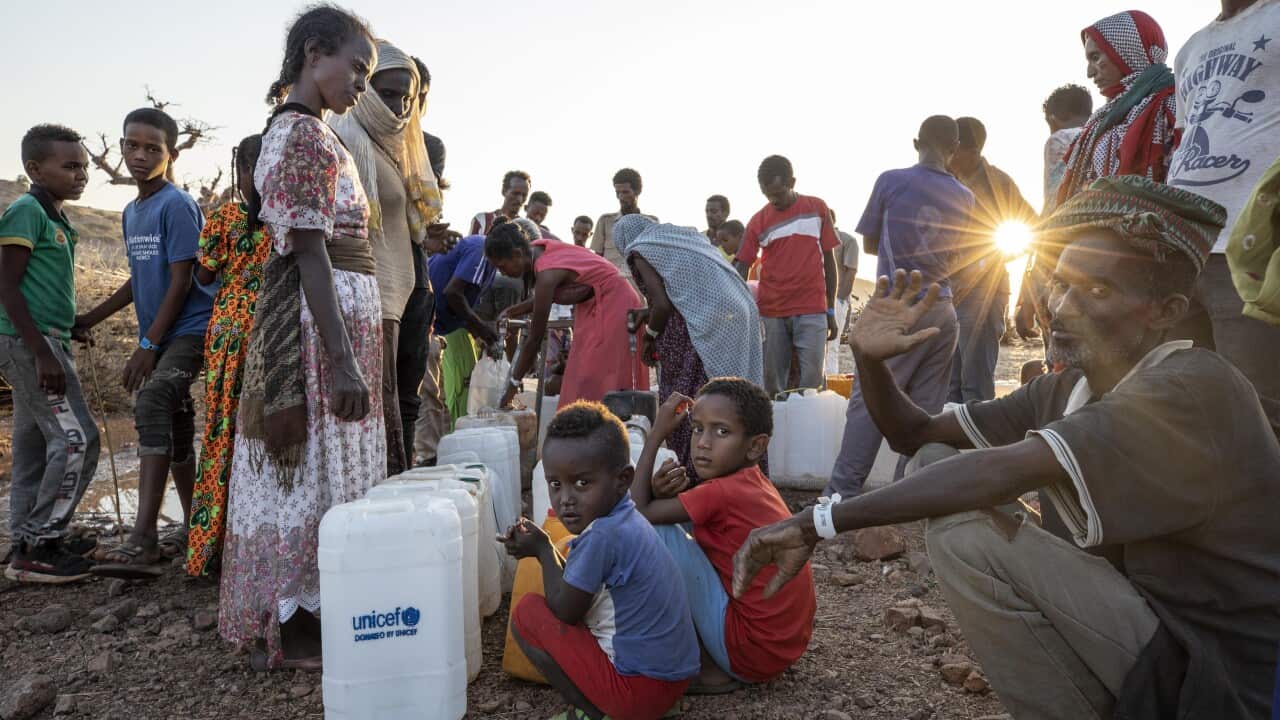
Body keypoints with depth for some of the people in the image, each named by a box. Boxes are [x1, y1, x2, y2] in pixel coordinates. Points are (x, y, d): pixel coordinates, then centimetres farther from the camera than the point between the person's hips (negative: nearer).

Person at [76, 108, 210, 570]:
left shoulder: (177, 206, -12)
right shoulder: (131, 212, 14)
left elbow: (182, 281, -15)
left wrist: (147, 345, -16)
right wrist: (90, 319, 22)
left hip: (190, 329, -9)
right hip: (161, 336, 9)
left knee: (151, 407, -23)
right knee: (174, 427, 12)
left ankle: (143, 537, -24)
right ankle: (192, 528, 23)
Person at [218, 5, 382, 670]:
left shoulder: (297, 129, 19)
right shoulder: (308, 136, -12)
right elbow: (309, 252, -19)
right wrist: (341, 360, -24)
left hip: (340, 312, 10)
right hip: (325, 317, -10)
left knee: (317, 466, 14)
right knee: (315, 467, -3)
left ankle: (289, 615, 26)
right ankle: (288, 630, 10)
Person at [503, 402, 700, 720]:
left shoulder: (601, 536, -23)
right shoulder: (630, 521, 5)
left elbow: (563, 610, -11)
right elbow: (579, 591, 13)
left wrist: (543, 549, 1)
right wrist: (542, 548, 3)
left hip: (638, 689, -9)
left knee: (526, 613, -2)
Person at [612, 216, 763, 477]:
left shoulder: (640, 251, 5)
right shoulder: (684, 236, 27)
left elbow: (662, 304, -6)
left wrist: (649, 336, 12)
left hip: (707, 327, -7)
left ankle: (691, 476, 5)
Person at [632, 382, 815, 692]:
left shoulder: (721, 492, -19)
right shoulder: (755, 483, 6)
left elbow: (639, 512, -14)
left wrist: (656, 435, -9)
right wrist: (670, 494, -11)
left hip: (753, 651, -9)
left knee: (658, 533, -11)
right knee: (692, 527, 20)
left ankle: (704, 667, 0)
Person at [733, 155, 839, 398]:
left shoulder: (817, 209, 5)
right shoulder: (758, 221, 4)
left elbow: (829, 261, 9)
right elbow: (741, 268, 3)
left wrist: (831, 311, 7)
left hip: (812, 312, -1)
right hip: (771, 314, 1)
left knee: (812, 380, -6)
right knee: (772, 384, 5)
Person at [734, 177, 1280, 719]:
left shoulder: (1192, 389, -23)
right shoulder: (1066, 393, 2)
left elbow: (1001, 473, -35)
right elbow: (914, 434, 5)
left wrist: (815, 524, -34)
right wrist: (868, 357, -14)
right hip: (1160, 625, 8)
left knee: (966, 534, -21)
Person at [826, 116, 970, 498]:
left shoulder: (892, 181, -3)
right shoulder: (964, 197, 7)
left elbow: (870, 245, 5)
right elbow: (951, 256, 14)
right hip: (942, 310, 4)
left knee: (868, 399, -4)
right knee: (927, 407, 6)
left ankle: (844, 492, -5)